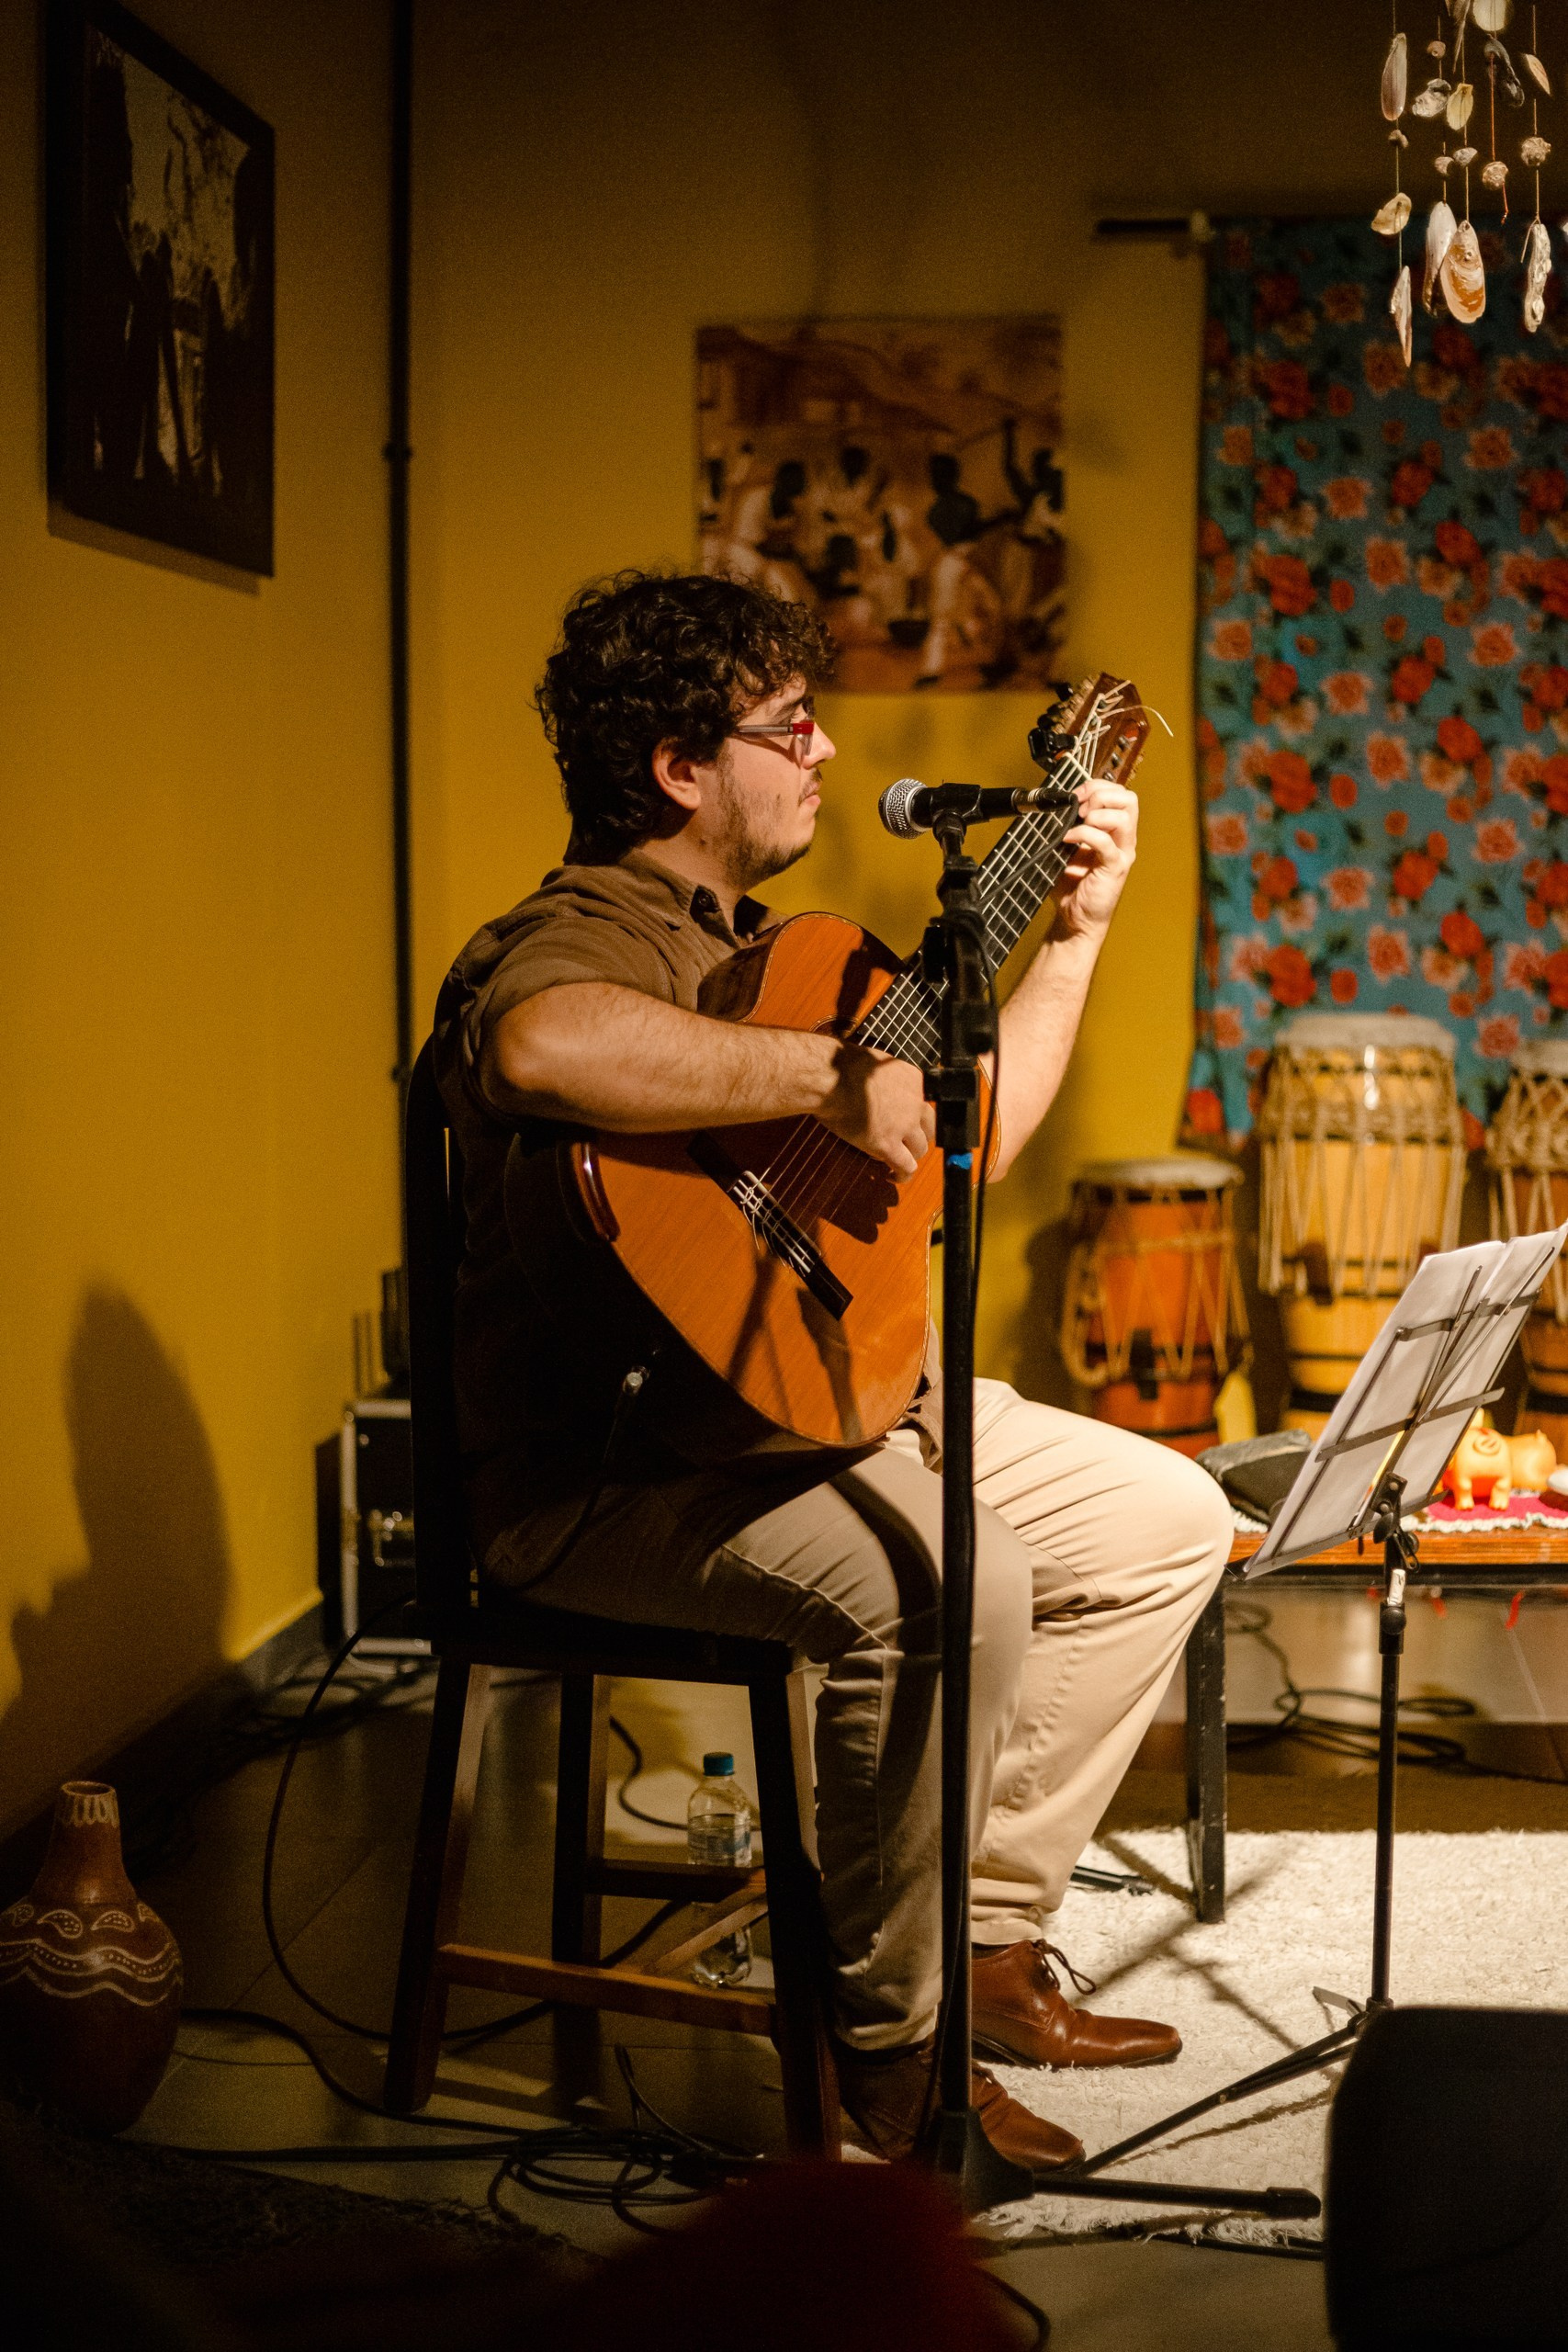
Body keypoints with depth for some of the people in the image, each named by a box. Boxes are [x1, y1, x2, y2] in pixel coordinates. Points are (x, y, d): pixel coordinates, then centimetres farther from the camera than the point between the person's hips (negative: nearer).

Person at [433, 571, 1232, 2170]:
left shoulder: (754, 950, 17)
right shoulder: (575, 942, -16)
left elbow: (966, 1137, 24)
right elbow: (542, 1046, -45)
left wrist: (1076, 928, 19)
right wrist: (828, 1079, -34)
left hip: (817, 1393, 10)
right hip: (606, 1466, -10)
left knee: (1167, 1518, 8)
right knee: (947, 1581, -34)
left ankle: (988, 1932, 12)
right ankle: (891, 2038, -13)